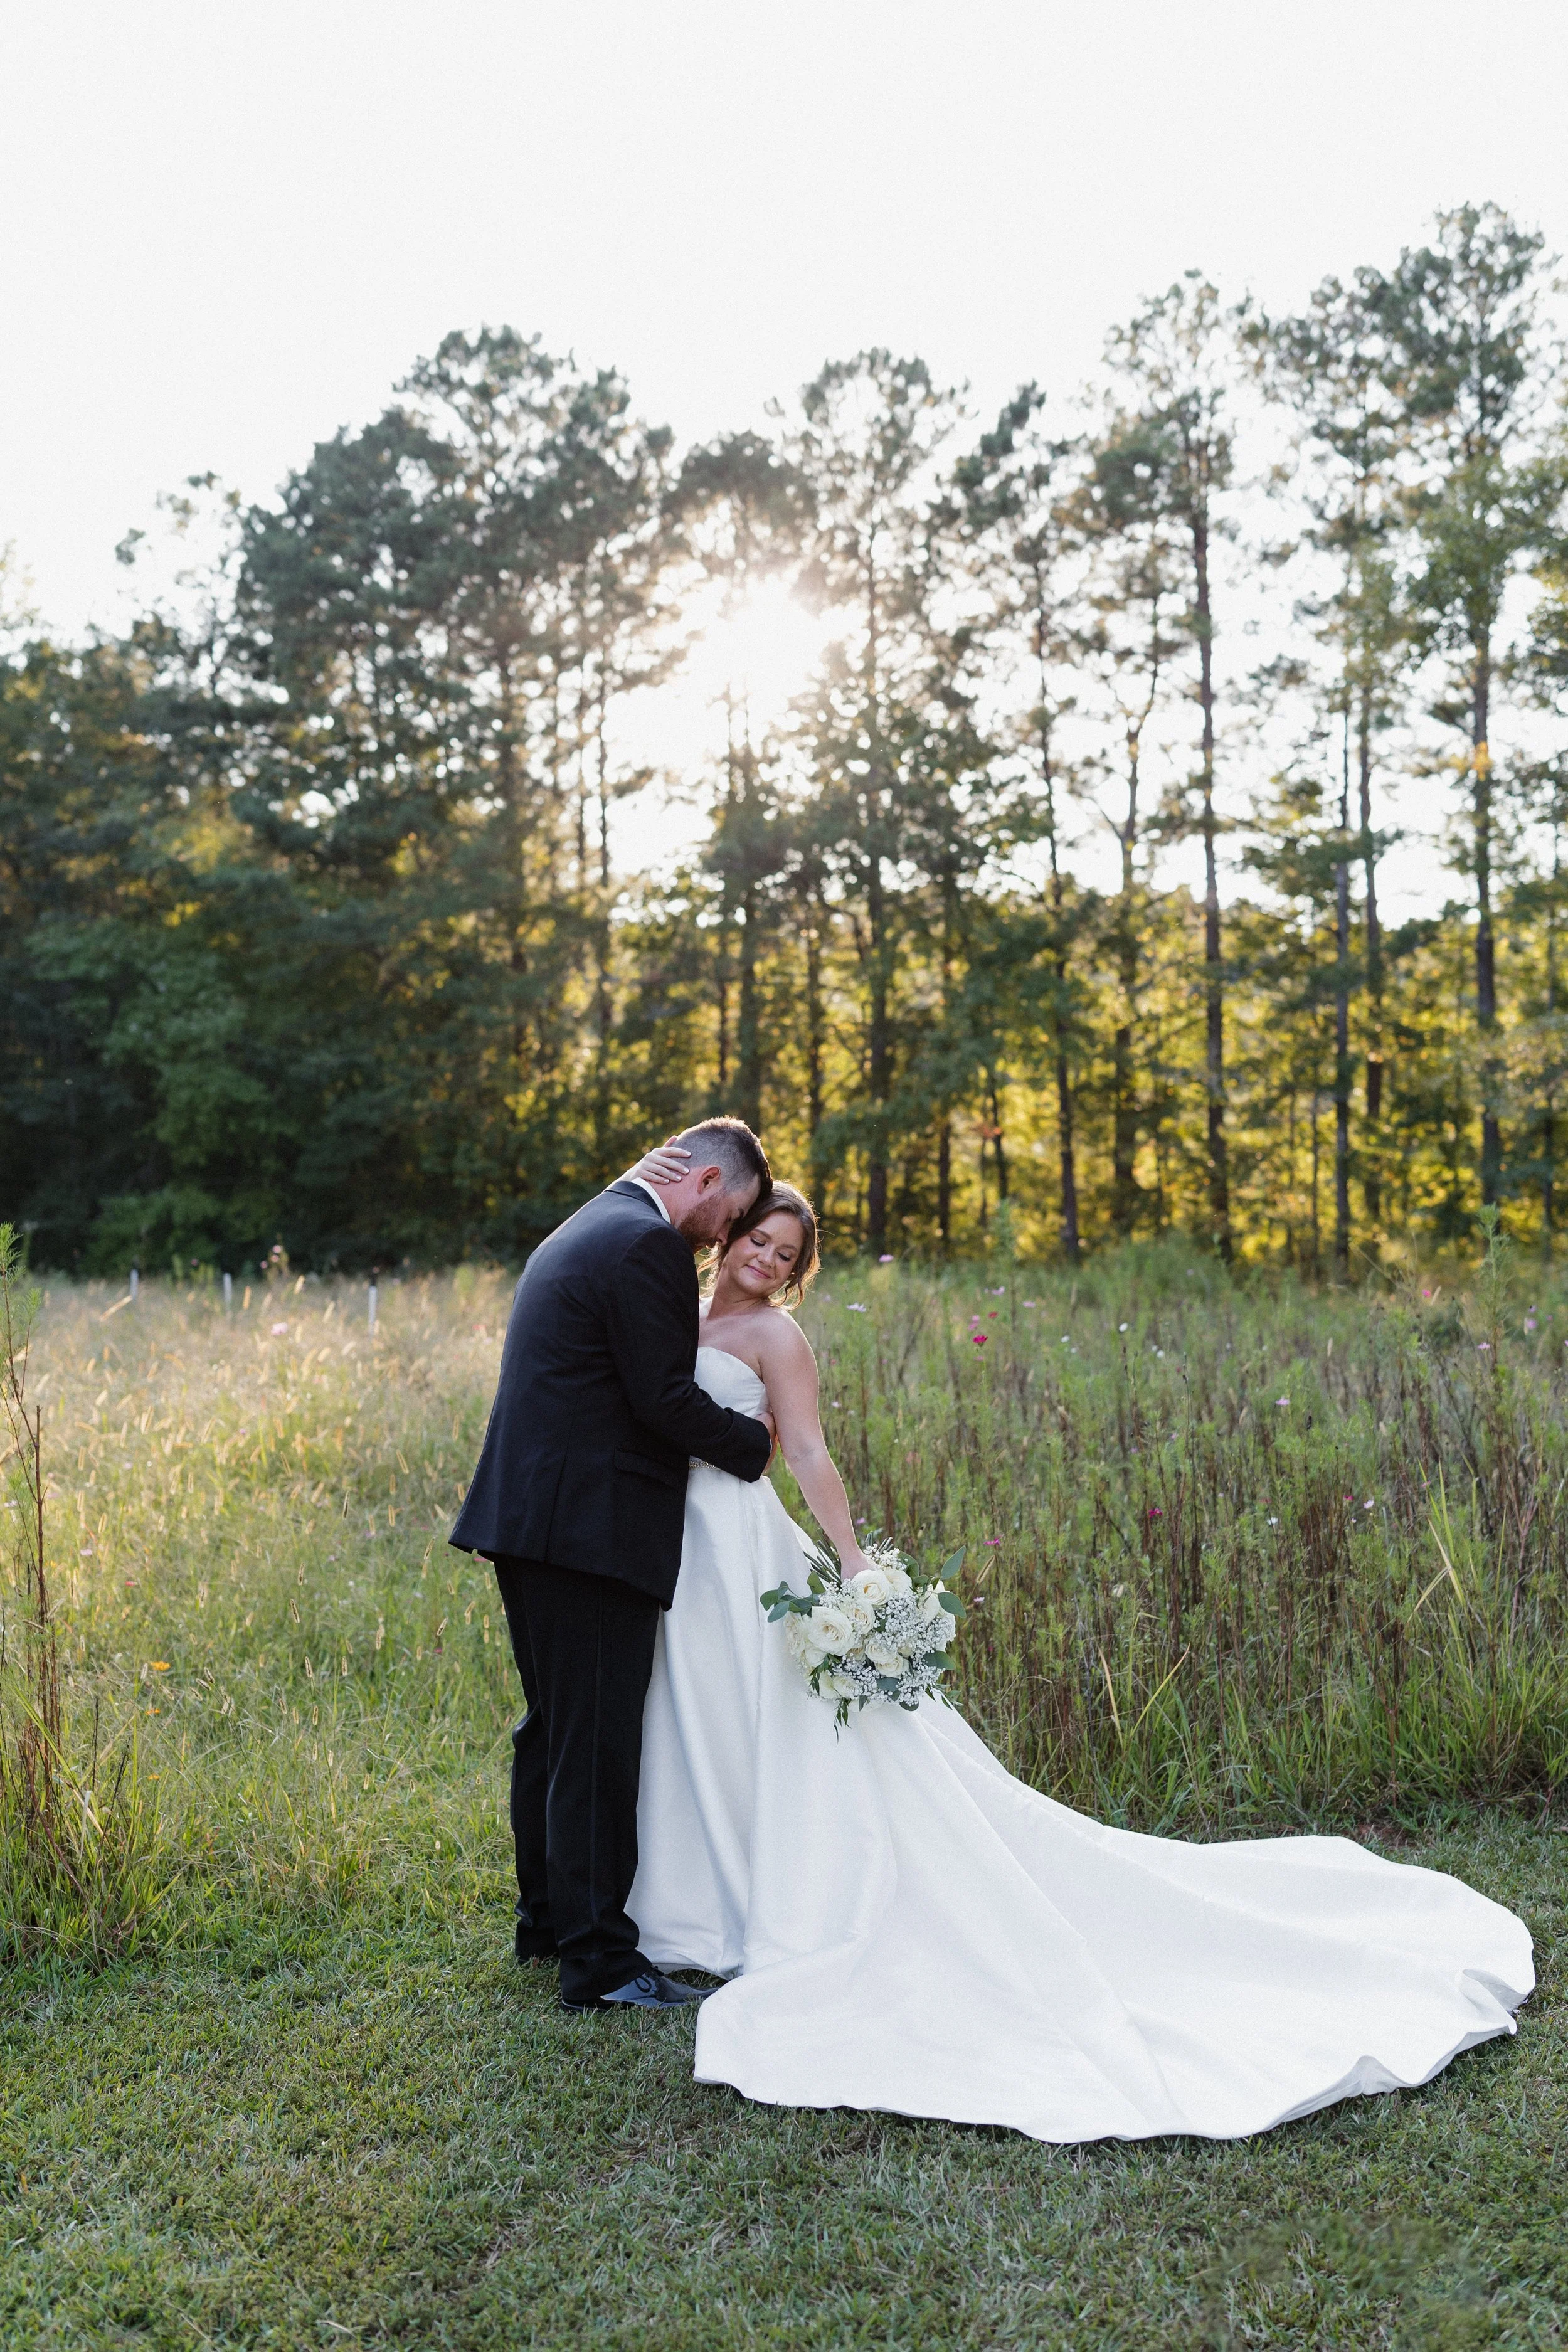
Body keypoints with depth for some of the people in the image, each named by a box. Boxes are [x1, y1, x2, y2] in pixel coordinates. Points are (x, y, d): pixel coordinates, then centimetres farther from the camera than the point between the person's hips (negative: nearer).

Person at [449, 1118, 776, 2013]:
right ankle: (600, 1956, 2)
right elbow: (664, 1399, -17)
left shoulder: (583, 1232, 19)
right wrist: (752, 1442, -1)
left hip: (532, 1519, 10)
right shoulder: (649, 1245, -13)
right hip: (592, 1527, -10)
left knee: (556, 1725, 19)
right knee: (598, 1739, -5)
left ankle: (549, 1915, 31)